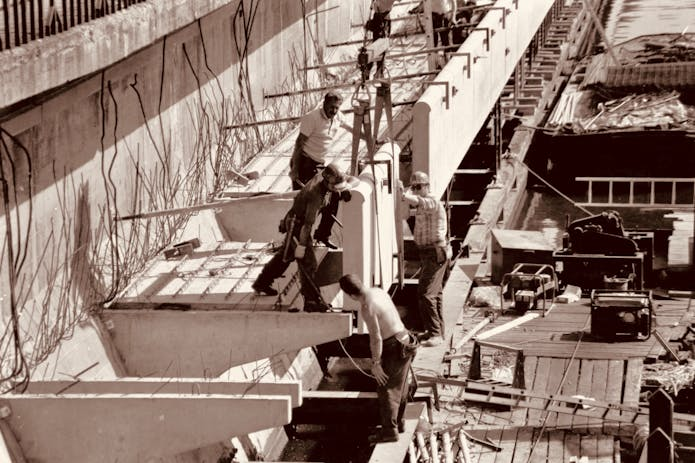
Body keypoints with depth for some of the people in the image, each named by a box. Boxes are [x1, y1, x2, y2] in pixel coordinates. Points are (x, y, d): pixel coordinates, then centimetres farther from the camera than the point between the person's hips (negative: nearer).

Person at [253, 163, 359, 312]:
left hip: (295, 220, 10)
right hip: (296, 223, -10)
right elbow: (308, 223, -31)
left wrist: (348, 185, -23)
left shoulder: (324, 176, -10)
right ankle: (312, 301, -5)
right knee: (308, 263, -9)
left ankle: (261, 283, 39)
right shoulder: (316, 195, -34)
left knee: (286, 254, 24)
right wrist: (301, 245, -27)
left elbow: (355, 179, 0)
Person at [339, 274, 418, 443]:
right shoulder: (378, 291, 3)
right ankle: (398, 423, 34)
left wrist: (375, 363, -14)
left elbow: (376, 338, -23)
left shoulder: (367, 307, -24)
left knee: (386, 389, 1)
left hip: (394, 347, -9)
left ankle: (389, 431, 7)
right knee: (399, 387, 21)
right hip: (404, 339, 9)